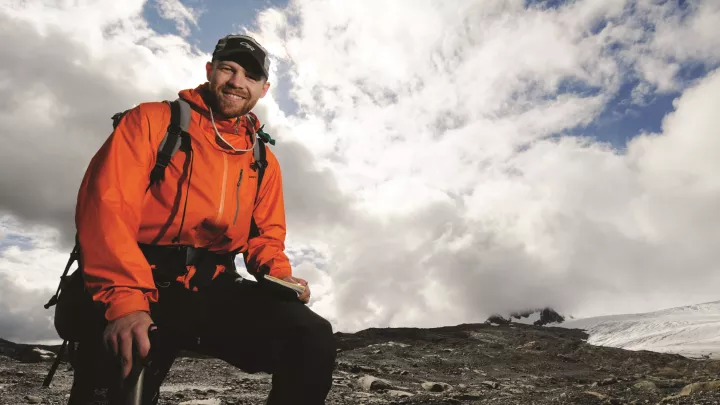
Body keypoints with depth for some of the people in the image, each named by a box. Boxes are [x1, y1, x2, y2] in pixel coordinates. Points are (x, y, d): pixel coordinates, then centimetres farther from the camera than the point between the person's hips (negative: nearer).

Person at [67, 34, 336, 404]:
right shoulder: (153, 120, 2)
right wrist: (126, 300, -25)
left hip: (213, 292, 3)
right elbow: (107, 205, -11)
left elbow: (266, 234, 19)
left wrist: (280, 275, -5)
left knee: (312, 339, -18)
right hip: (139, 288, -3)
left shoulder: (264, 162, 13)